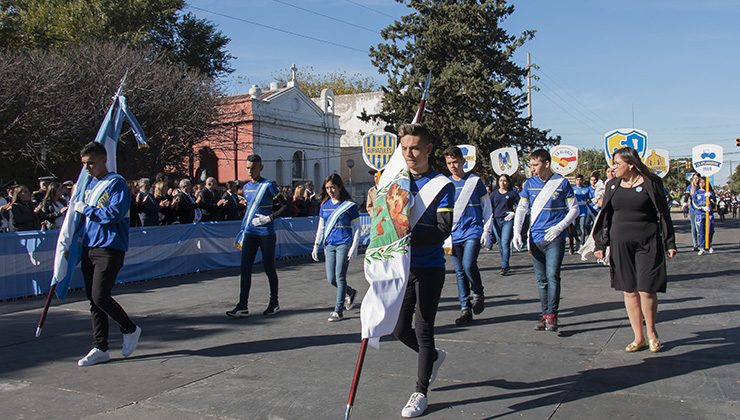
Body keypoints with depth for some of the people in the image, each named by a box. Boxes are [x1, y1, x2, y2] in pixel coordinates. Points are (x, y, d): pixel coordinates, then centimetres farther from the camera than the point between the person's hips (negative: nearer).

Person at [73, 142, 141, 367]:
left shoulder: (116, 183, -8)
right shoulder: (89, 184, 17)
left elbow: (115, 214, -20)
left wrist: (86, 209, -11)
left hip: (110, 248, -8)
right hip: (89, 248, 8)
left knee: (100, 297, -12)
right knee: (93, 300, 8)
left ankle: (130, 329, 12)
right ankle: (100, 349, 15)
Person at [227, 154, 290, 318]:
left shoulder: (268, 185, -6)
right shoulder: (246, 187, 13)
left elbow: (285, 206, -7)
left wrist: (269, 218, -18)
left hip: (266, 233, -5)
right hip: (250, 233, 5)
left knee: (269, 268, 4)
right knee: (245, 268, -1)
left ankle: (274, 303, 19)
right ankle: (243, 306, 2)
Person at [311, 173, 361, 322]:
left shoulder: (349, 205, -5)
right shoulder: (324, 205, 9)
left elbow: (356, 228, -4)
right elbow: (321, 227, 16)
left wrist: (354, 247, -10)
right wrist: (316, 246, 12)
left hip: (344, 244, -5)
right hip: (329, 245, 5)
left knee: (340, 277, -5)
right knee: (331, 279, 5)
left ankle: (338, 311, 4)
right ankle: (350, 292, 33)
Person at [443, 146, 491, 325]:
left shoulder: (475, 181, 0)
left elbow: (487, 207, 4)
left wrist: (487, 230, -2)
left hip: (473, 231, -4)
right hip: (454, 234, 4)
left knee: (468, 265, -21)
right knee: (460, 272, 5)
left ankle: (478, 294, 6)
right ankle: (465, 309, 13)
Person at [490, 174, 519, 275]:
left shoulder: (512, 193, 2)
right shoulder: (494, 193, 11)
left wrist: (514, 213, -8)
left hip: (508, 220, -4)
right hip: (496, 220, 4)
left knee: (505, 243, -13)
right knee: (500, 244, 8)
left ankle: (504, 267, -11)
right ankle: (506, 265, 21)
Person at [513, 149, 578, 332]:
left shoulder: (561, 183, -2)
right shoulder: (529, 183, 7)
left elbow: (574, 209, 2)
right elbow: (521, 208, 11)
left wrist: (559, 227, -11)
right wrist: (516, 231, -1)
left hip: (555, 238, -4)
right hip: (535, 239, 4)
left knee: (552, 276, -12)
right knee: (541, 279, 9)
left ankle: (552, 315, -8)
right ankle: (544, 314, 17)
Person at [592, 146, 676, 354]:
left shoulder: (650, 183, -2)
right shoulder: (612, 185, 9)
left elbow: (663, 214, 2)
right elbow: (605, 216, 12)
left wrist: (669, 243, 0)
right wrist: (600, 244, 8)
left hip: (648, 243, -4)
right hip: (620, 244, 4)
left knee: (647, 290, -6)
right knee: (629, 291, 5)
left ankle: (651, 332, 19)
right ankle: (638, 337, 15)